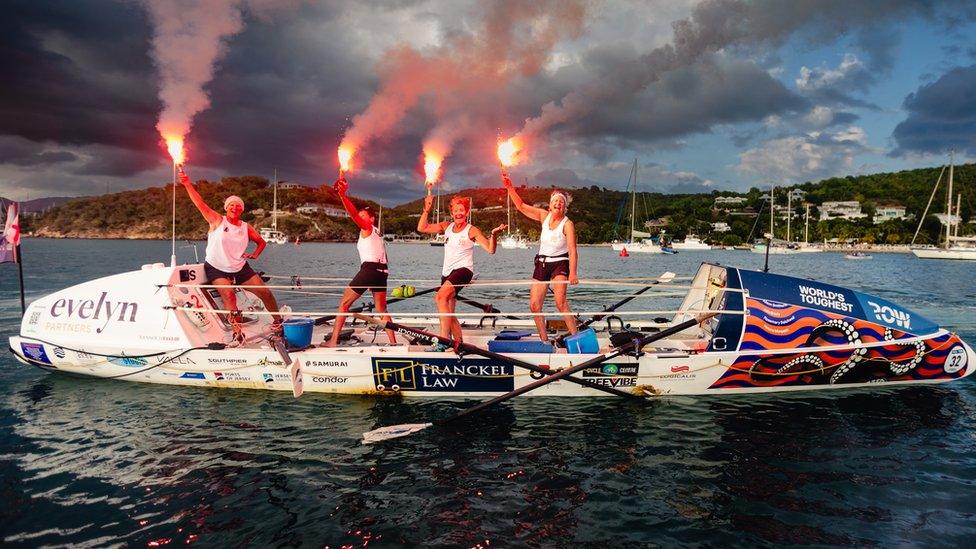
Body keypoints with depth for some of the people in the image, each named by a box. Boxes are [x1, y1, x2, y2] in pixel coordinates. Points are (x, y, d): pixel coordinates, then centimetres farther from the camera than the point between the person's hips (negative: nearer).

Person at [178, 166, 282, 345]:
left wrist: (255, 255, 1)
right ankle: (237, 332, -26)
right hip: (216, 269, -4)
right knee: (228, 293, -29)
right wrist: (187, 184, -26)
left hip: (240, 269, 4)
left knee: (265, 292, -2)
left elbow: (262, 242, 19)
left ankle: (278, 322, 18)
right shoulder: (217, 221, -5)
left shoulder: (246, 228, 5)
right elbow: (200, 204, -16)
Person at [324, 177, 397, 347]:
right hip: (382, 271, 8)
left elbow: (353, 213, -13)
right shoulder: (378, 233, 27)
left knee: (344, 304, 0)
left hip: (369, 268, -8)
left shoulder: (367, 228, 4)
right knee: (381, 310, 14)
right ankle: (393, 343, 8)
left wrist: (342, 195, -22)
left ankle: (333, 341, -3)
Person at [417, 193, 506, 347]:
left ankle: (443, 340, -32)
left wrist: (494, 235, -27)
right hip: (447, 272, 7)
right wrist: (427, 210, -2)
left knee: (440, 297, -30)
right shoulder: (447, 226, 11)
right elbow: (421, 228, 8)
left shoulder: (472, 230, -4)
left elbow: (490, 249, -10)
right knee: (448, 313, 9)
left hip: (463, 270, -7)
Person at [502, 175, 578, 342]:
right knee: (534, 305, 2)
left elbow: (572, 250, -18)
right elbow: (521, 206, 4)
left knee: (560, 300, -28)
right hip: (541, 264, 6)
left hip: (560, 263, -6)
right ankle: (544, 339, 15)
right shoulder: (544, 216, 4)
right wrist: (510, 187, -7)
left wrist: (572, 273, -29)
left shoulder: (567, 224, -11)